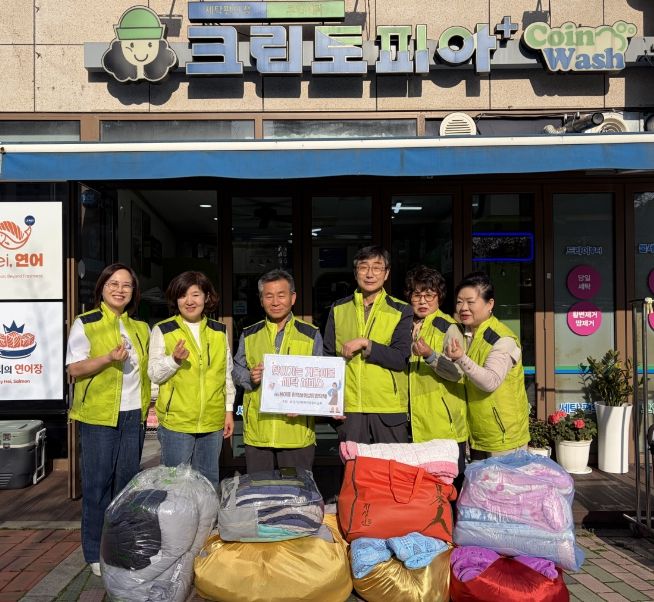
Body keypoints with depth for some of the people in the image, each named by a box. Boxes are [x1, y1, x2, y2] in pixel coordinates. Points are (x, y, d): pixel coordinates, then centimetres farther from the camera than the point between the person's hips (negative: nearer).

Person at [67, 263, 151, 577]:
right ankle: (96, 553, 15)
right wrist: (109, 358, -22)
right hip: (98, 415, -4)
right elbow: (74, 369, -6)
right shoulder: (85, 324, -3)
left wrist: (151, 404, 8)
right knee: (98, 482, 2)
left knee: (127, 480, 10)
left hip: (134, 415, 4)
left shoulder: (140, 328, 10)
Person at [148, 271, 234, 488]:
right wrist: (174, 359, -22)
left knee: (209, 481, 15)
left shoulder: (220, 331, 9)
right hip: (176, 421, -3)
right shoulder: (162, 330, -1)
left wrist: (229, 411, 11)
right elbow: (154, 374, -3)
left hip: (213, 421, 3)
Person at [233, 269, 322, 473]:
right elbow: (237, 371, 14)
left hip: (297, 429, -1)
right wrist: (250, 377, -9)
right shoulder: (249, 335, 10)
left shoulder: (311, 334, 4)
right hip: (257, 430, 2)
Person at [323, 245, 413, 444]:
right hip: (349, 407, 2)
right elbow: (327, 357, 12)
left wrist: (365, 344, -17)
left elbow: (401, 359, -7)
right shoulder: (338, 309, 9)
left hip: (389, 409, -2)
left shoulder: (402, 311, 2)